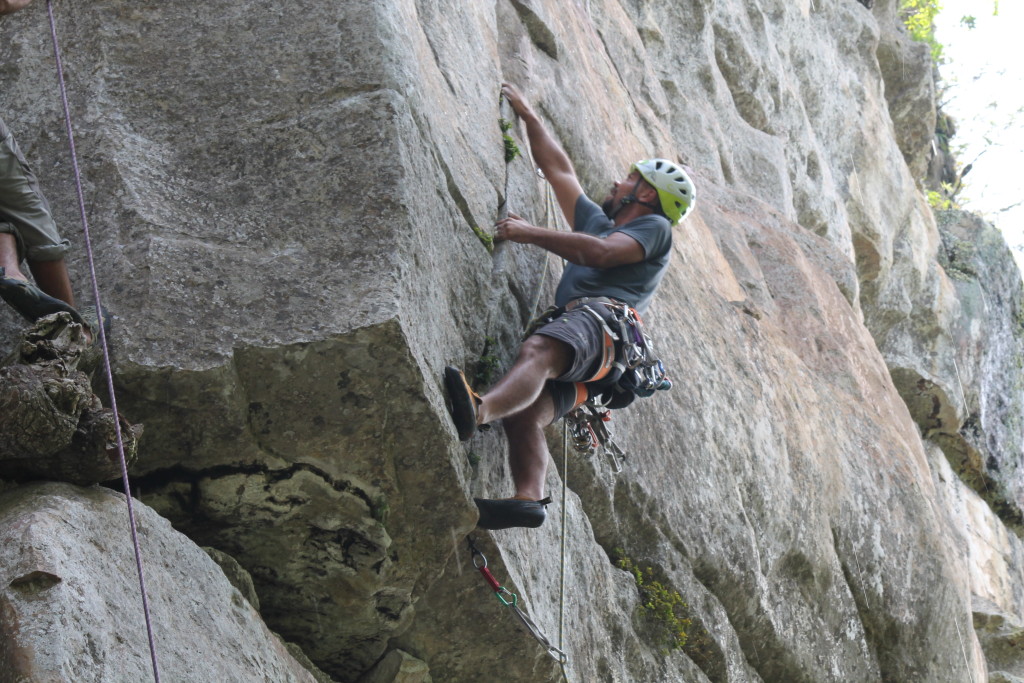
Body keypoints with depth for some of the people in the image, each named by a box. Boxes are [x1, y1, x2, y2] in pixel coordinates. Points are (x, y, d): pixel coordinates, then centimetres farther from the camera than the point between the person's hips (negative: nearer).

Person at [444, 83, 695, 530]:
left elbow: (601, 253, -3)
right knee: (524, 414, -22)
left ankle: (476, 412, -68)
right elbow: (557, 168, 45)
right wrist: (526, 115, 45)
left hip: (598, 315, -8)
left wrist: (532, 234, -3)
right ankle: (528, 498, -42)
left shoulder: (654, 228, 17)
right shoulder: (597, 221, 42)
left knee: (537, 351, -40)